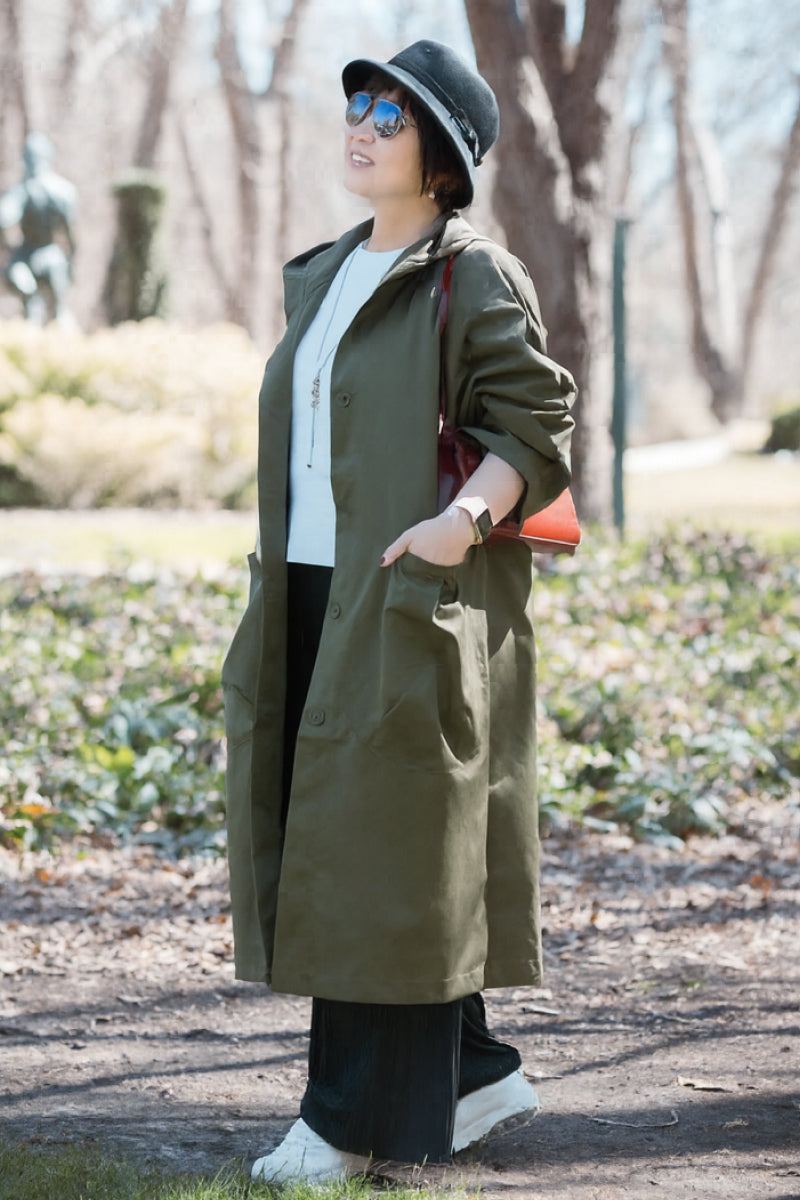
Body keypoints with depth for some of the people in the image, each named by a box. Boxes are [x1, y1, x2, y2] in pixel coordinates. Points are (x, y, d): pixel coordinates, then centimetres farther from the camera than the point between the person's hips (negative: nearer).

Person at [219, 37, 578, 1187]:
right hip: (314, 596, 8)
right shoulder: (321, 276, 17)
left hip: (411, 607, -8)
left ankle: (353, 1119, 3)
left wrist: (465, 520, -28)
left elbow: (536, 425, -12)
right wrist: (275, 576, 18)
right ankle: (476, 1071, 20)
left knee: (384, 853, -4)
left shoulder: (473, 275, -7)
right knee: (323, 846, 8)